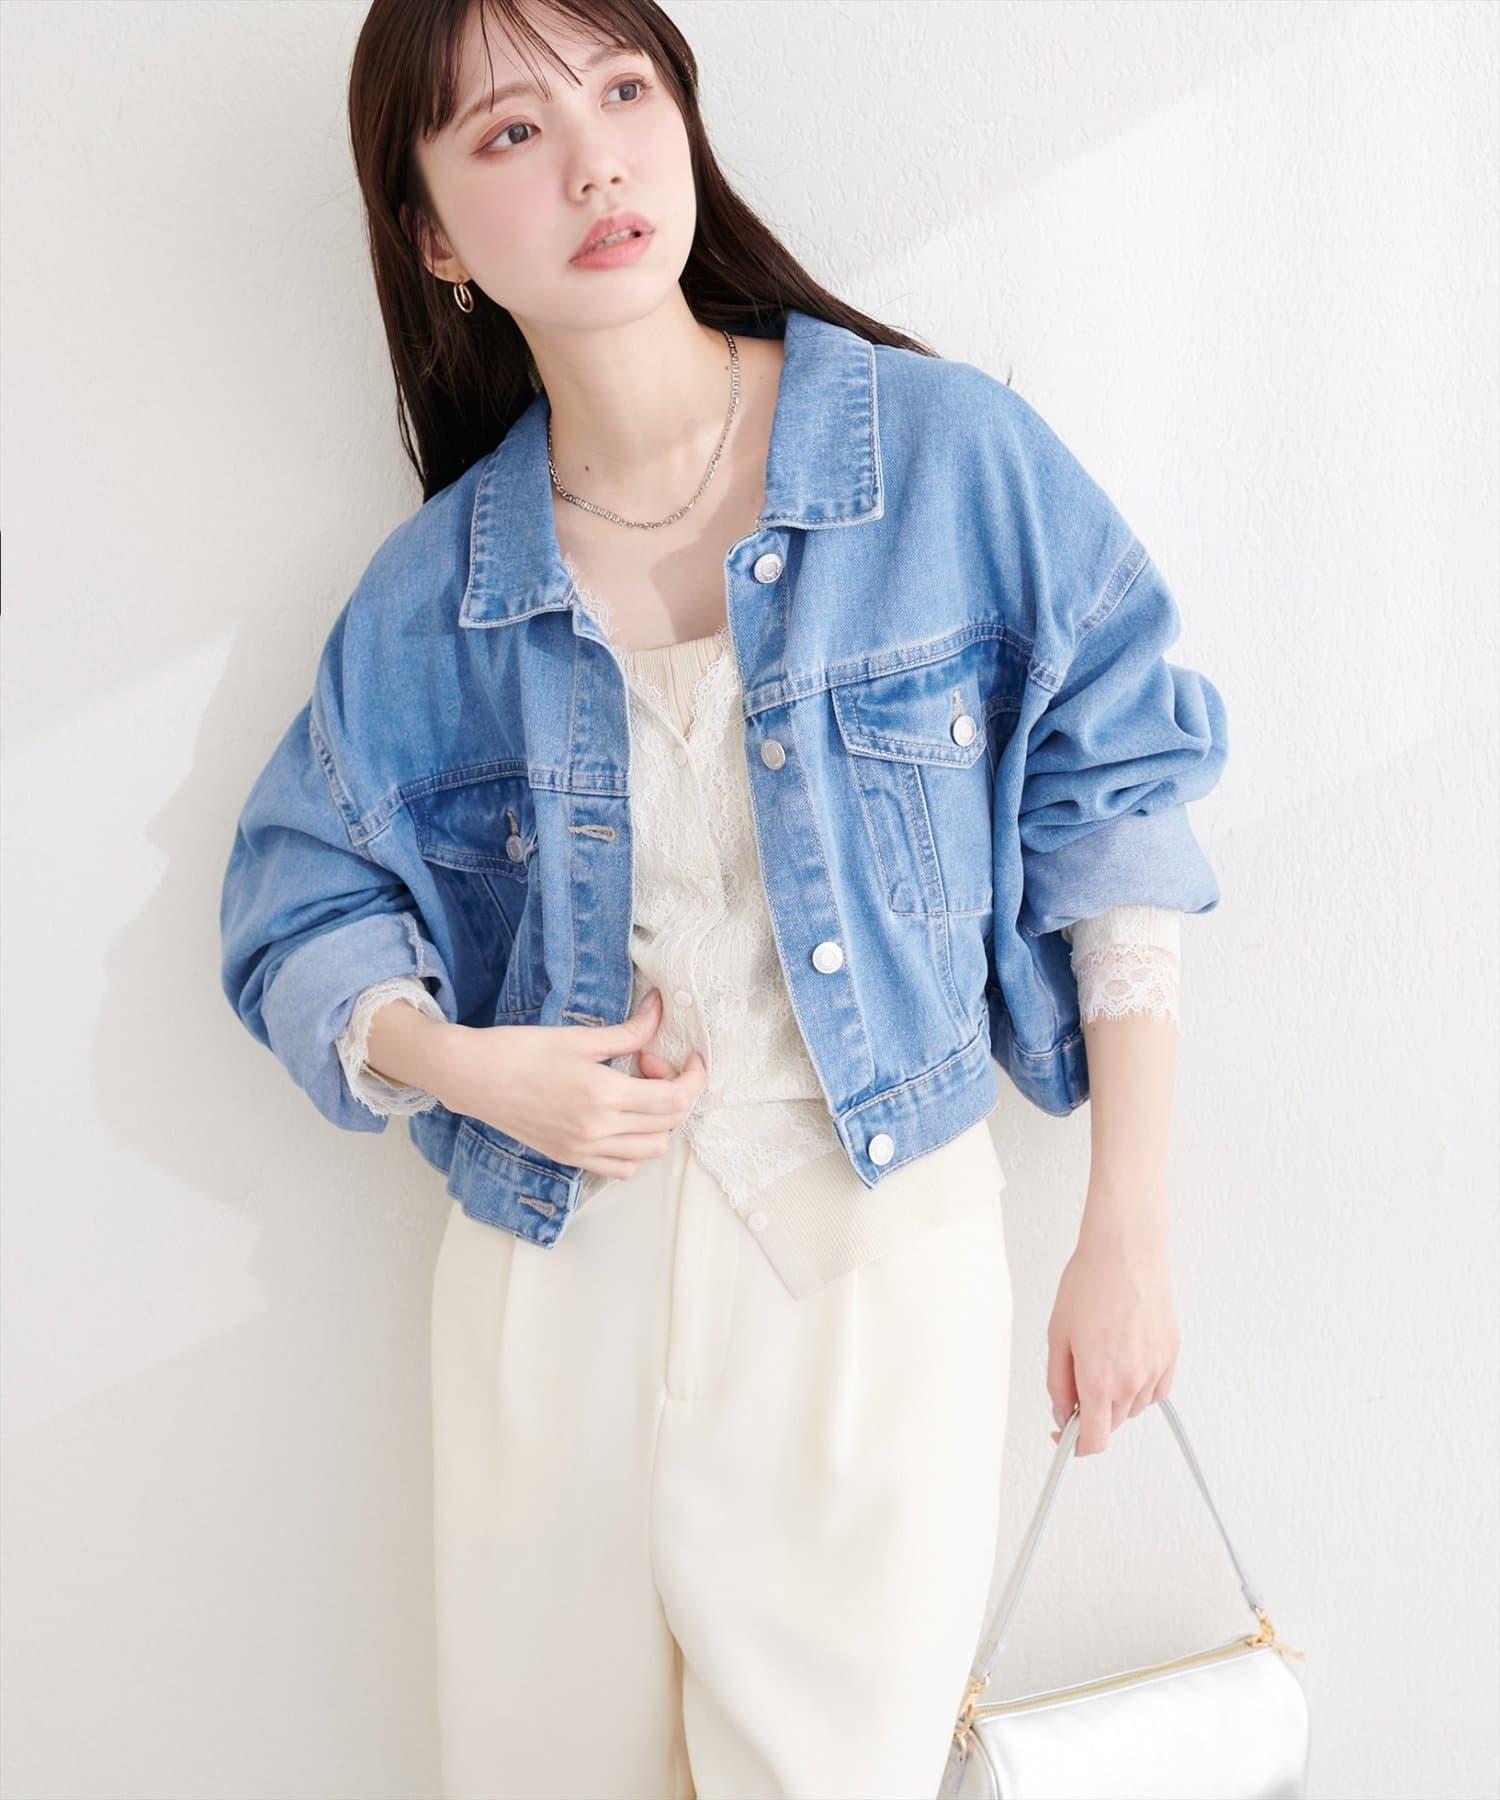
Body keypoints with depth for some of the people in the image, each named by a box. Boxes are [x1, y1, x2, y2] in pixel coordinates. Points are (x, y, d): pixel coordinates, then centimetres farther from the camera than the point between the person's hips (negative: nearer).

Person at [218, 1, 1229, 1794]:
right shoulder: (433, 596, -1)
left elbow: (1117, 810, -4)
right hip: (552, 1276, 3)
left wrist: (1126, 1236, -5)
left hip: (879, 1257, -2)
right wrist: (462, 1064, -13)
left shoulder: (952, 454, -8)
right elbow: (304, 909, 8)